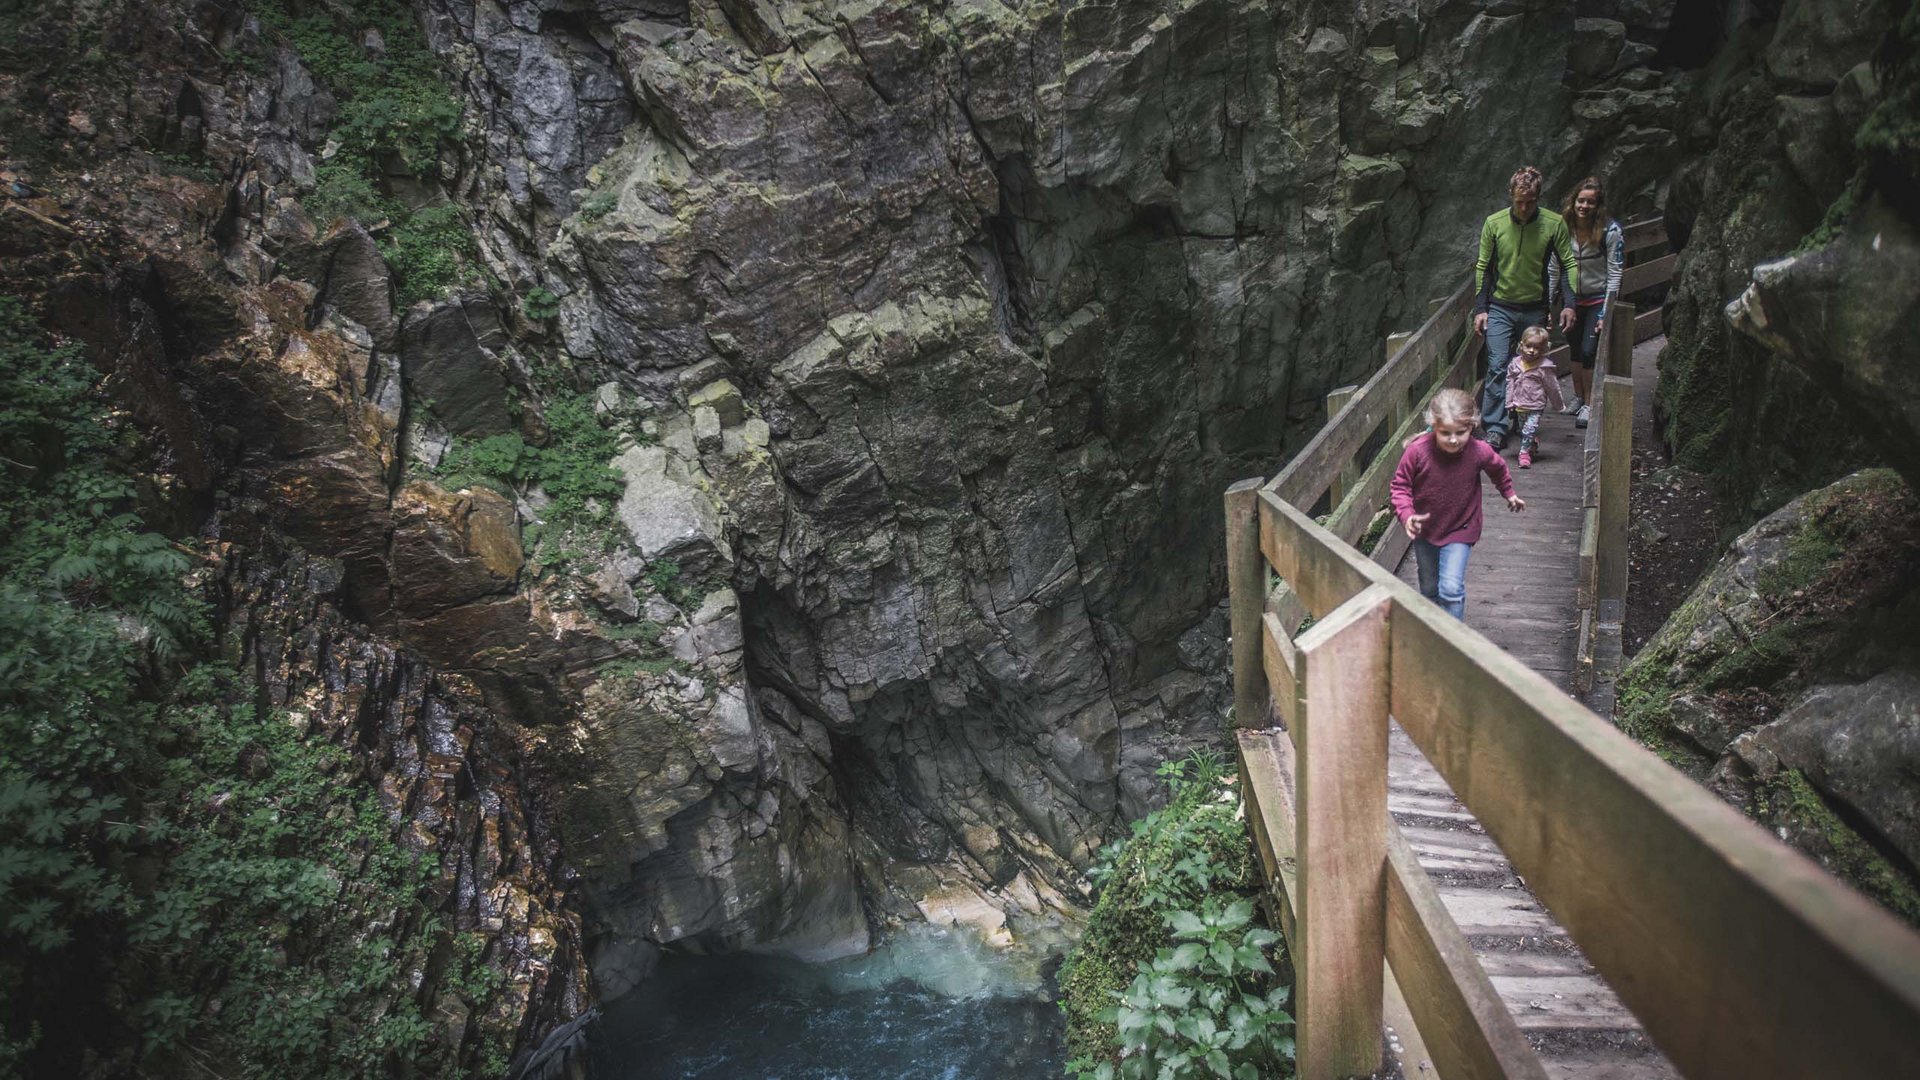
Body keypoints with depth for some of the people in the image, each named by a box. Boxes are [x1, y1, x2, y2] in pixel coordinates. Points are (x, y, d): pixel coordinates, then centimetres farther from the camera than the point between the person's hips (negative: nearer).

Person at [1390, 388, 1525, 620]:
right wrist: (1406, 515, -27)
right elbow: (1400, 485, -11)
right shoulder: (1417, 451, -25)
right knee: (1429, 589, 18)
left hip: (1460, 530, -1)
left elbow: (1498, 469, 5)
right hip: (1425, 530, 1)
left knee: (1451, 588, -15)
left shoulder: (1479, 452, -20)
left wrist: (1509, 493, 21)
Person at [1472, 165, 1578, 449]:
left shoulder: (1554, 224, -5)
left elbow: (1568, 264, 2)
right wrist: (1480, 308, -1)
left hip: (1535, 309, 1)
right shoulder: (1494, 223, -4)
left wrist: (1569, 304, -8)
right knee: (1497, 367, -13)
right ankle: (1495, 429, -12)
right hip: (1500, 308, -1)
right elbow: (1483, 267, 3)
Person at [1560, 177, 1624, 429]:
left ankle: (1589, 405, 2)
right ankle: (1578, 397, 29)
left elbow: (1615, 274, -14)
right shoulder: (1563, 228, -7)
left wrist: (1606, 313, -17)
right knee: (1575, 349, 12)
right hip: (1572, 298, 4)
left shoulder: (1611, 231, -17)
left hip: (1599, 299, -4)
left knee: (1589, 351, -10)